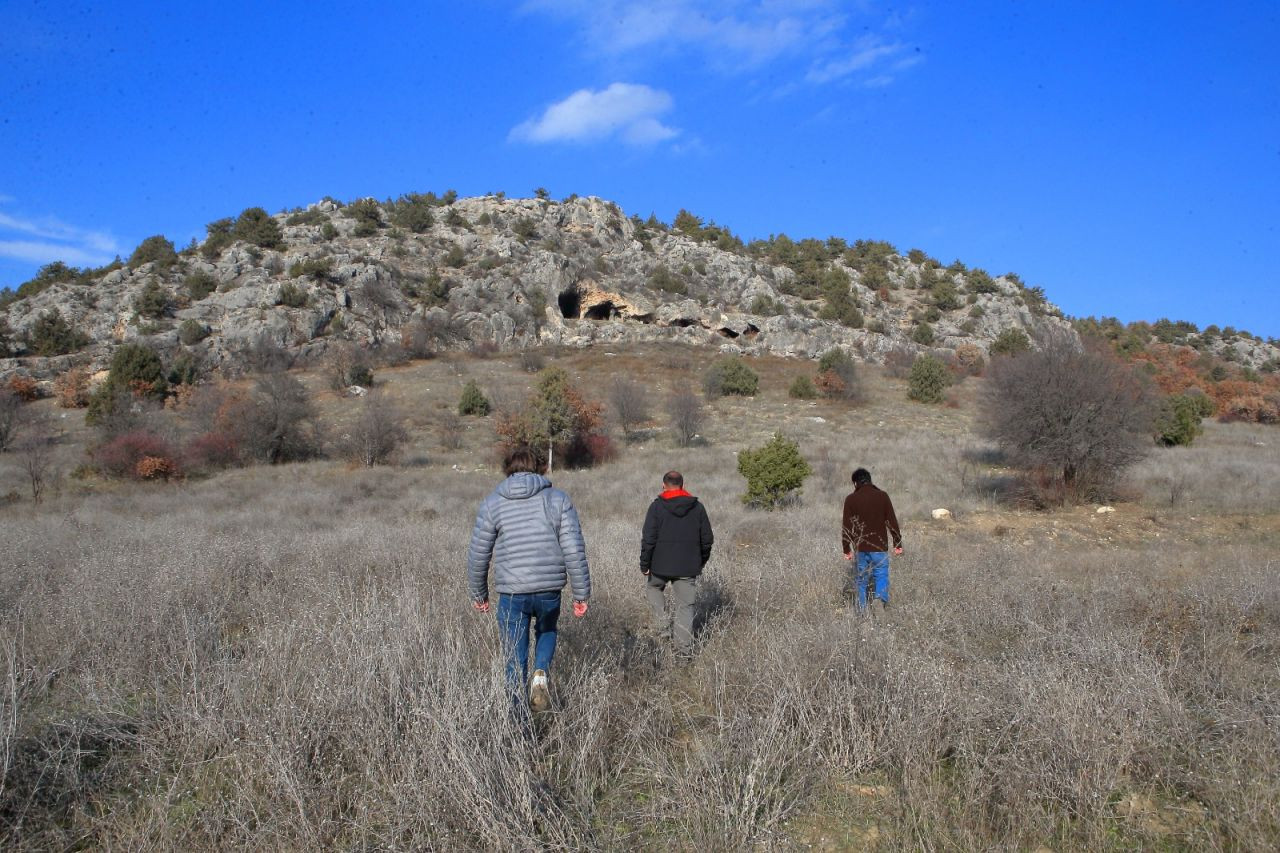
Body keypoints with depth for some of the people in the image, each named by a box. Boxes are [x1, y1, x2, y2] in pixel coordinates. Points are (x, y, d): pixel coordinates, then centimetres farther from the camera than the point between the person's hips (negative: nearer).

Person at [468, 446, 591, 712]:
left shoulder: (491, 503, 2)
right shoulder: (558, 499, 1)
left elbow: (478, 556, 4)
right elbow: (574, 551, -5)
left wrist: (478, 594, 17)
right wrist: (581, 594, 1)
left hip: (512, 593, -1)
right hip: (549, 590, 1)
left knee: (515, 659, 12)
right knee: (547, 631, 29)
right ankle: (541, 673, 4)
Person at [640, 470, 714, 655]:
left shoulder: (657, 506, -7)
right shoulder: (697, 507, 4)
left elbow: (648, 539, -10)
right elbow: (707, 539, 8)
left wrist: (644, 564, -2)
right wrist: (702, 561, 20)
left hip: (661, 565, -2)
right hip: (688, 567, 2)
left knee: (653, 587, 27)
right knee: (685, 606, 8)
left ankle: (663, 624, 14)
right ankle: (685, 648, 5)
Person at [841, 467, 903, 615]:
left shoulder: (851, 499, -2)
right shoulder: (882, 496, 0)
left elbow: (846, 526, -1)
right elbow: (892, 522, 1)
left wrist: (846, 549, 5)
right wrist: (897, 543, 8)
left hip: (860, 548, 0)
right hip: (879, 547, 0)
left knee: (861, 580, 10)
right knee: (881, 575, 10)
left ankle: (862, 612, 9)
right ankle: (880, 598, -17)